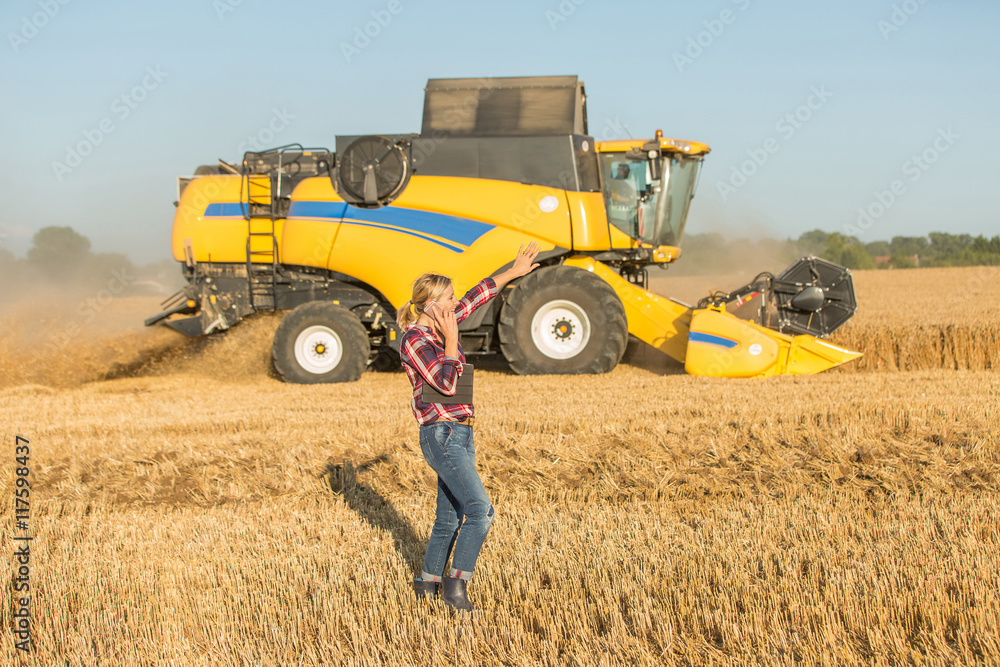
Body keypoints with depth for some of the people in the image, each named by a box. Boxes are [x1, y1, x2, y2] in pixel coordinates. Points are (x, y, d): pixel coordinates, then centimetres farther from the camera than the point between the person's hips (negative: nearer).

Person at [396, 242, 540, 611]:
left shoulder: (439, 325, 9)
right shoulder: (415, 341, -14)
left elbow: (476, 297, 22)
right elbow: (446, 384, -23)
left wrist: (513, 272, 25)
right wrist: (451, 341, -15)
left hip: (460, 436, 9)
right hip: (441, 435, -9)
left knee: (450, 517, 15)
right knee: (480, 510, -15)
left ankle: (428, 583, 27)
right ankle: (456, 584, -9)